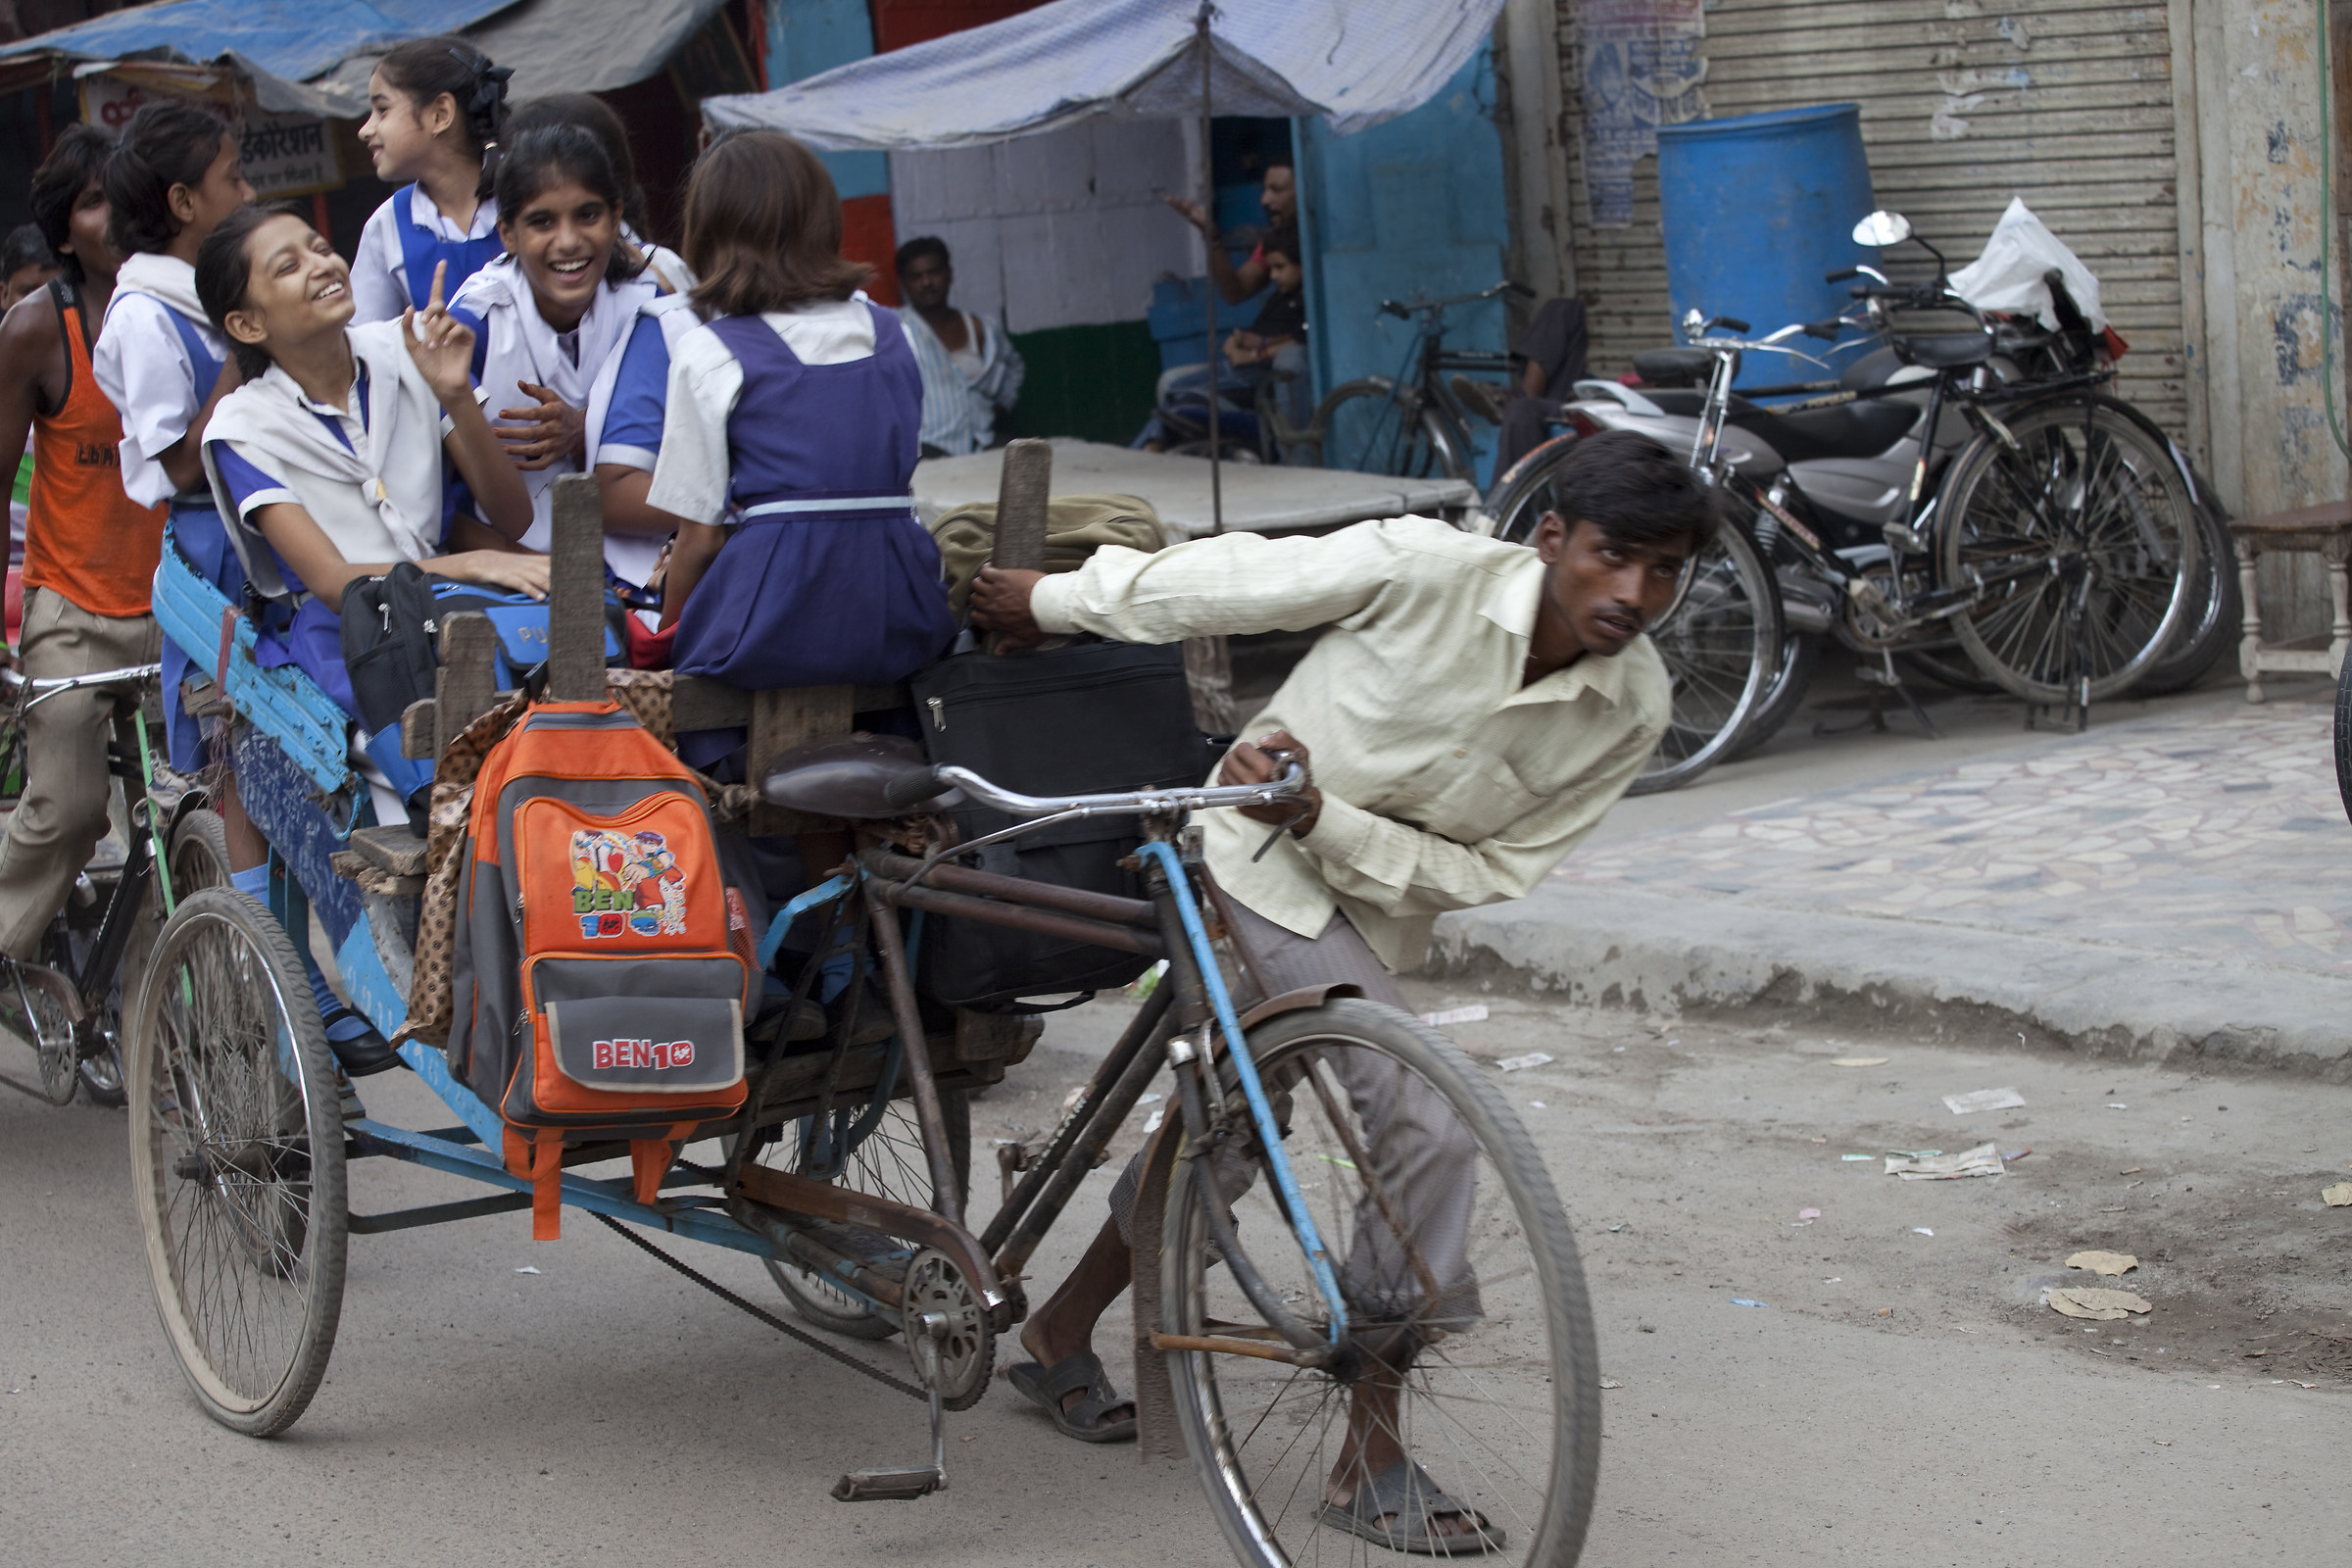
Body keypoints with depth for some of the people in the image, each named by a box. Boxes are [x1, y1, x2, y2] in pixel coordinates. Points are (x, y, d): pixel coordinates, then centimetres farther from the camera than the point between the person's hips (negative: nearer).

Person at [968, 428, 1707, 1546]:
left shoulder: (1632, 712, -12)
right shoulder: (1427, 570, -25)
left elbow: (1488, 874, -11)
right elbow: (1229, 579, -14)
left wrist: (1323, 823, -25)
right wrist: (1049, 601, -5)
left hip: (1376, 905, 6)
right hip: (1258, 866, -6)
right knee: (1427, 1130, -19)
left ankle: (1060, 1335, 45)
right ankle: (1371, 1463, -10)